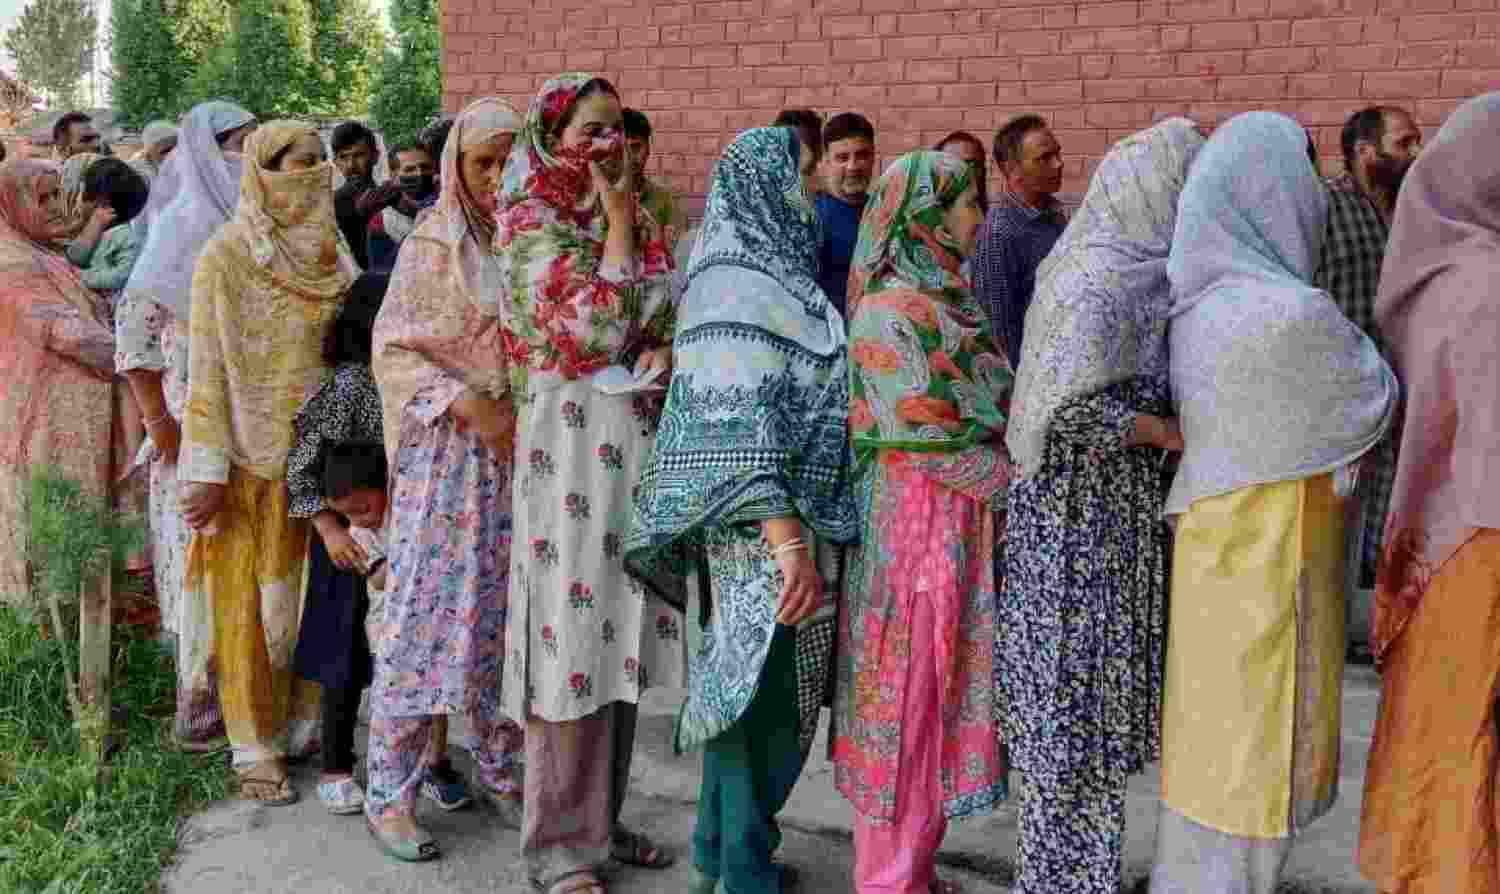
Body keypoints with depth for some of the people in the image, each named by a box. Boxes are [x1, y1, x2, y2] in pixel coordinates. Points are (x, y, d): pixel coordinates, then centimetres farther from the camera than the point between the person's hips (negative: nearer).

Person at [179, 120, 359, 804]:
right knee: (252, 601, 4)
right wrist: (207, 472, -15)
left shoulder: (331, 252, 9)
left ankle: (306, 726, 27)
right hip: (254, 461, -5)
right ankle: (255, 747, 16)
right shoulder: (227, 256, -8)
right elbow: (208, 369, -11)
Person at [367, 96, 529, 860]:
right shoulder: (432, 247, -2)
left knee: (507, 616, 9)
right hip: (448, 453, -4)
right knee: (426, 617, -3)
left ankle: (500, 770, 23)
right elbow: (392, 350, -5)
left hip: (523, 455, 4)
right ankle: (389, 793, 8)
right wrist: (468, 404, -17)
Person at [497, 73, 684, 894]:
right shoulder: (531, 221, -5)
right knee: (574, 636, -3)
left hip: (641, 440, 7)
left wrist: (660, 354, -6)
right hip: (573, 440, -7)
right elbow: (600, 326, -17)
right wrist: (618, 218, -9)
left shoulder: (632, 219, 14)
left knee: (619, 635, 11)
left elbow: (669, 320, 16)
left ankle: (601, 820, 24)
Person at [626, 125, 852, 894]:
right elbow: (736, 420, -23)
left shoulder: (772, 268, 15)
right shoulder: (740, 278, -14)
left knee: (748, 694, 17)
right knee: (768, 705, 0)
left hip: (794, 524, 10)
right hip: (766, 531, -10)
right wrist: (784, 536, -29)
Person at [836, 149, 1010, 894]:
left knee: (938, 703, 15)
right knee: (908, 706, 2)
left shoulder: (945, 303, 12)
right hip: (917, 530, -9)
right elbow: (933, 440, -19)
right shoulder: (891, 311, -15)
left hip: (960, 531, 9)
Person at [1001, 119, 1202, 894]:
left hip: (1097, 513, 10)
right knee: (1079, 695, 2)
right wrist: (1169, 433, -18)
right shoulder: (1108, 283, -20)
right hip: (1090, 520, -10)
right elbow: (1069, 404, -29)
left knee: (1072, 699, 18)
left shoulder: (1106, 266, 9)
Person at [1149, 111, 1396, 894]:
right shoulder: (1291, 314, -22)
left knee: (1209, 744, 20)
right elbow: (1375, 402, -5)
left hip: (1214, 552, 8)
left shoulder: (1195, 309, 2)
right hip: (1269, 567, -8)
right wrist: (1352, 333, 12)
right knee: (1251, 762, 6)